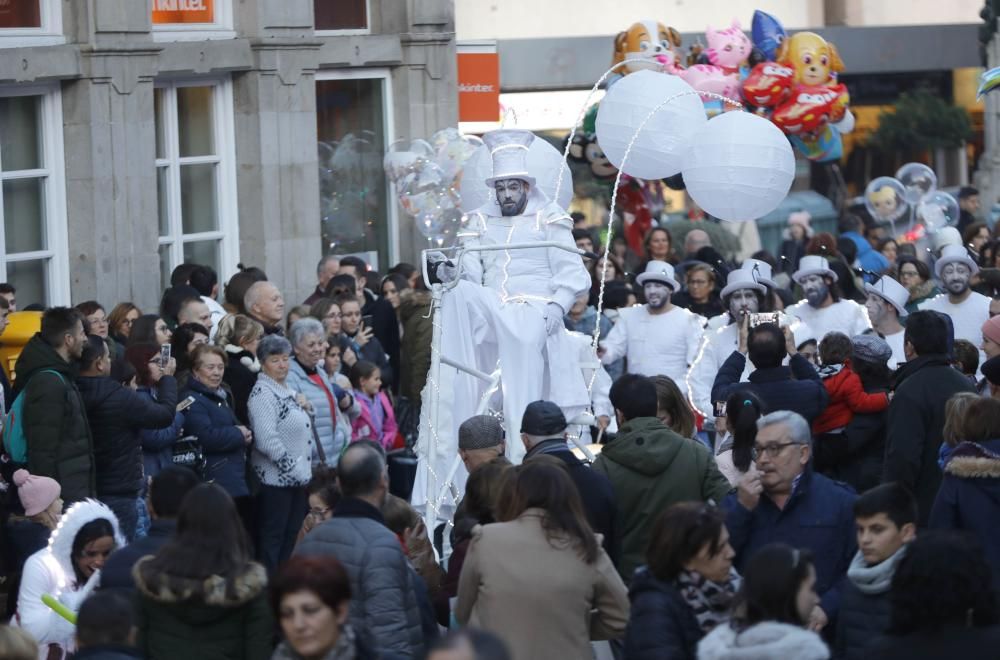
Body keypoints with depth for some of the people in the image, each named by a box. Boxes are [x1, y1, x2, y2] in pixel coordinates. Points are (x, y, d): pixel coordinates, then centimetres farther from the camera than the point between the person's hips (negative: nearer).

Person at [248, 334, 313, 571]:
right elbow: (267, 440, -23)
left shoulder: (287, 390, 14)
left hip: (296, 479, 9)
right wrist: (295, 468, -18)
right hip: (275, 480, -9)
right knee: (273, 538, -4)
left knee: (292, 537, 12)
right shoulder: (263, 393, -14)